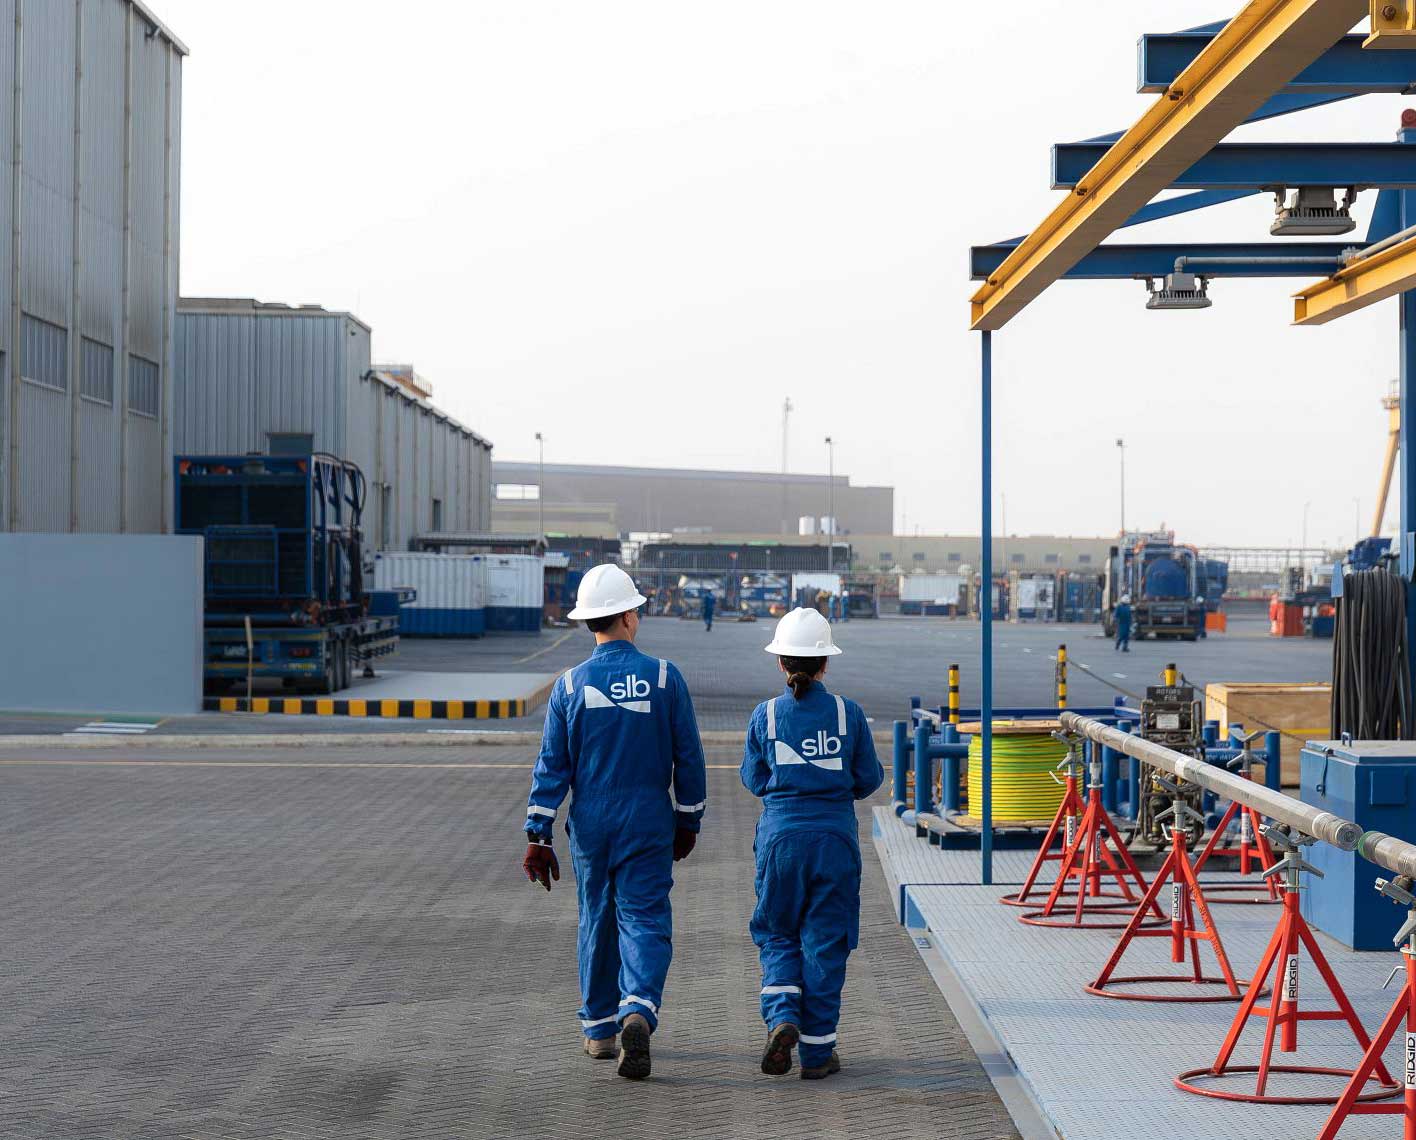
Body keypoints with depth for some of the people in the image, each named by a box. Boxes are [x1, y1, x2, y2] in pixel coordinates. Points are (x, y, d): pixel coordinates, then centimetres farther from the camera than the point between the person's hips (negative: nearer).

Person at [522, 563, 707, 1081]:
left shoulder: (570, 685, -3)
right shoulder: (664, 678, -6)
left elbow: (552, 767, -3)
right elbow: (689, 758, -1)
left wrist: (538, 836, 0)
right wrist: (688, 821, 10)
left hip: (590, 825, 2)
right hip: (648, 824, -2)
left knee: (596, 921, 15)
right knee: (644, 921, -2)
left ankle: (600, 1029, 23)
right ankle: (638, 1012, -24)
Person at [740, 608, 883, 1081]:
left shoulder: (765, 715, -5)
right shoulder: (848, 714, -5)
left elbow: (754, 780, 6)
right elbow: (868, 779, 4)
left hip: (781, 838, 0)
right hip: (835, 838, 0)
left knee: (777, 934, 16)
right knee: (824, 941, 8)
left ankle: (783, 1019, -7)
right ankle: (817, 1050, 10)